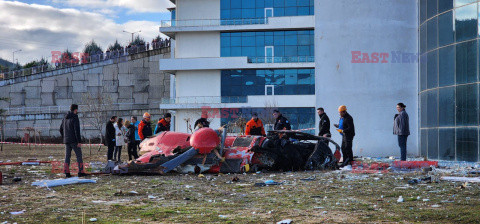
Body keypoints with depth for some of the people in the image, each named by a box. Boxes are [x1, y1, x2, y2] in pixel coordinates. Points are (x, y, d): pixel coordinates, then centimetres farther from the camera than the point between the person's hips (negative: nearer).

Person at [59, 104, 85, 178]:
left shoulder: (65, 118, 11)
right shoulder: (75, 118, -13)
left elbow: (61, 130, 16)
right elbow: (77, 131, -20)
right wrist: (79, 141, -19)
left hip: (67, 141, 7)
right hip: (74, 140, -7)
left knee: (67, 156, 7)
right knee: (79, 155, 1)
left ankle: (66, 172, 2)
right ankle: (80, 172, 0)